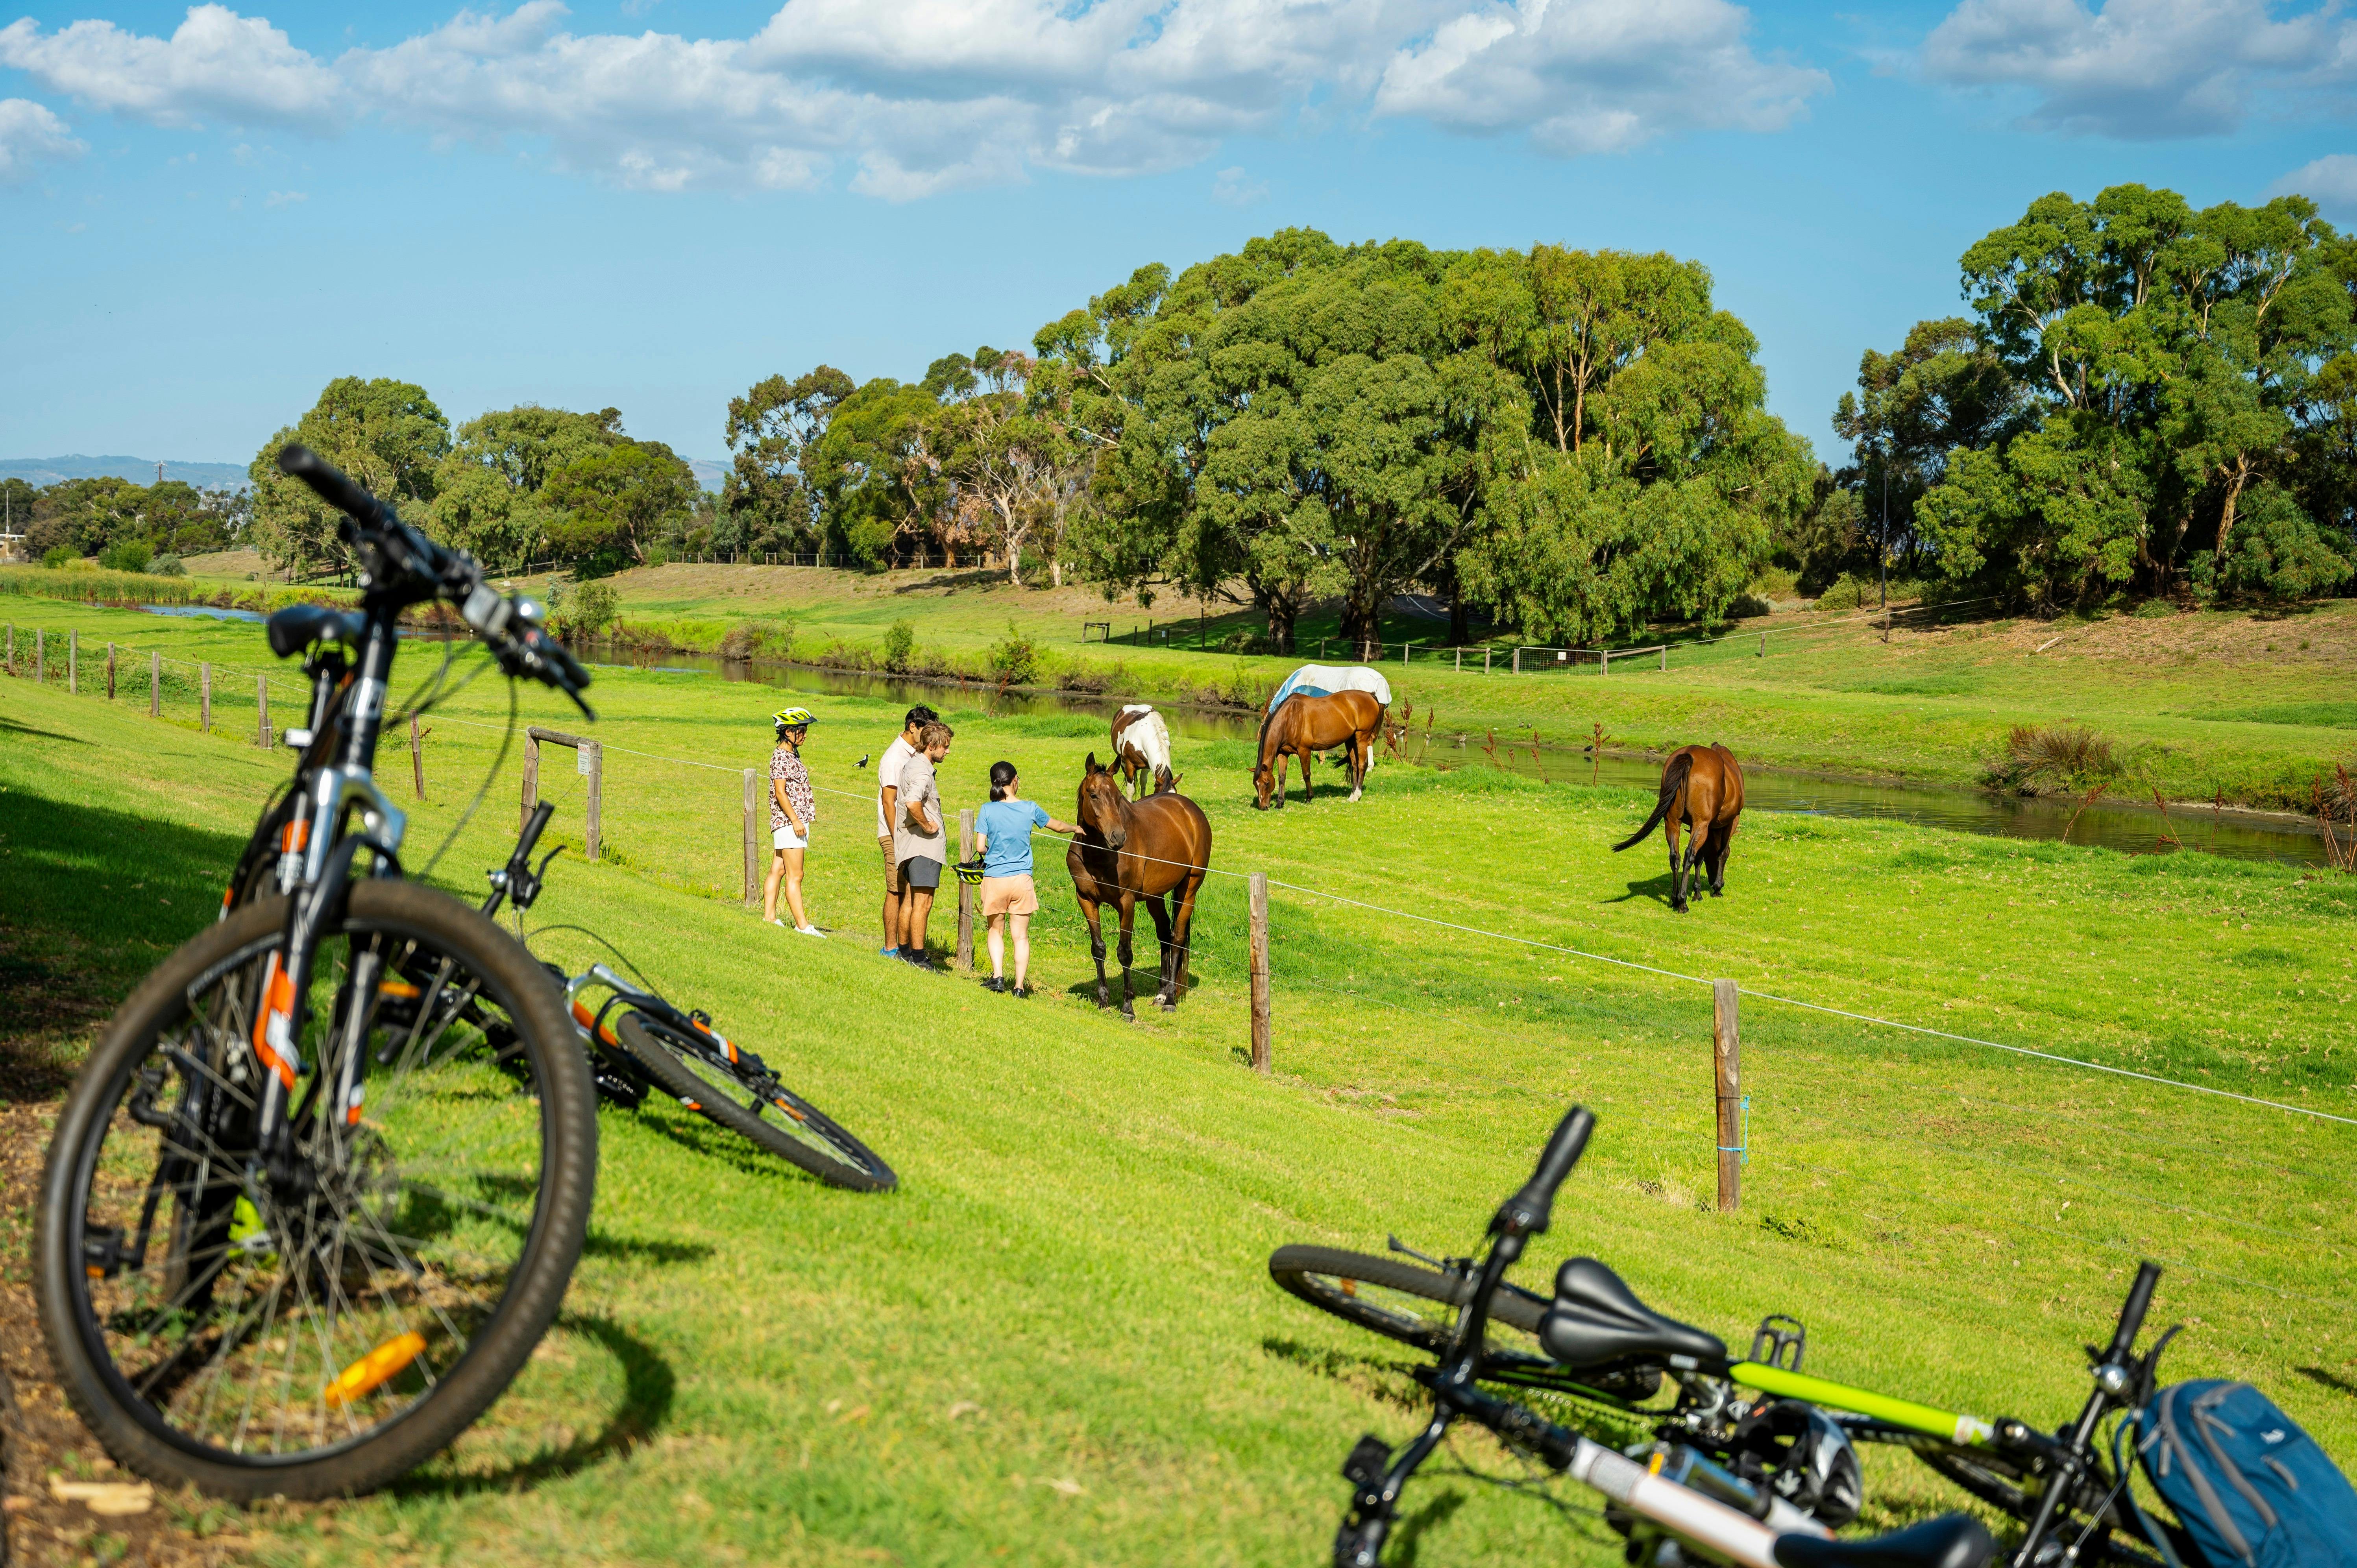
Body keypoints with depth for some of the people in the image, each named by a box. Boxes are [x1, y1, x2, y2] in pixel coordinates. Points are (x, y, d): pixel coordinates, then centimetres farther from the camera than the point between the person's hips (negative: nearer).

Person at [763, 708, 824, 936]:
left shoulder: (792, 754, 15)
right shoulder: (781, 757, -14)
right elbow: (780, 792, -18)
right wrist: (796, 821, -20)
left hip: (795, 821, 10)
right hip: (788, 822, -10)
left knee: (777, 871, 12)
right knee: (794, 875, -8)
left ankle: (769, 916, 17)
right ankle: (802, 924, -8)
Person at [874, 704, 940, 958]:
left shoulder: (915, 755, 14)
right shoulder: (894, 757, -13)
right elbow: (889, 801, -16)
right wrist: (898, 840, -19)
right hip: (896, 835, -8)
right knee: (896, 892, -5)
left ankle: (902, 945, 15)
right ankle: (891, 949, -1)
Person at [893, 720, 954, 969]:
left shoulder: (912, 764, 16)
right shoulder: (922, 770, -17)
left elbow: (899, 801, 32)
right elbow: (912, 802, -36)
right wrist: (927, 826, -20)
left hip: (911, 843, 11)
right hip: (924, 845, -11)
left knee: (910, 900, 16)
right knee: (923, 903, -8)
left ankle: (905, 952, 24)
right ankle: (918, 958, -7)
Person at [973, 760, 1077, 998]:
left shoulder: (988, 811, -7)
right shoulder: (1031, 809, -2)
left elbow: (981, 847, -8)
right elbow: (1057, 826, 14)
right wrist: (1076, 829, 34)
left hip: (994, 879, 0)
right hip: (1021, 880, 0)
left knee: (996, 931, 19)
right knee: (1021, 936, 8)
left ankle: (998, 976, 6)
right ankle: (1019, 986, 5)